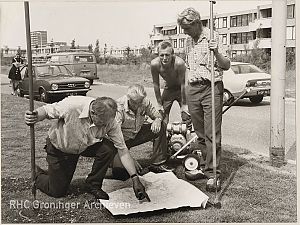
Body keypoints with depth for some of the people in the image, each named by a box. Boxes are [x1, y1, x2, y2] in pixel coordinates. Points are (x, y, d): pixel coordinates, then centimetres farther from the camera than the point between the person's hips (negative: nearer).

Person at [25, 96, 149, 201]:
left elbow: (122, 150, -21)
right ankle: (36, 173, 33)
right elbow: (46, 110, -19)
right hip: (59, 148, -3)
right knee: (57, 192, 0)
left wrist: (135, 178, -26)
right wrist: (35, 117, -42)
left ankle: (93, 184, -3)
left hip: (86, 146, 3)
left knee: (109, 148, -26)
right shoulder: (72, 105, -37)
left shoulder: (110, 121, -26)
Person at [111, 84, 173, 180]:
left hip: (137, 134, 6)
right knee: (120, 172, -27)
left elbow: (157, 115, 5)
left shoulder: (145, 102, -12)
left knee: (161, 126, -11)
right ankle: (113, 159, 11)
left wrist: (158, 120, -24)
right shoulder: (118, 107, -28)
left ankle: (157, 163, -4)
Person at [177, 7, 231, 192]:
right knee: (200, 134, 9)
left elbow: (226, 66, -8)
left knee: (212, 134, -8)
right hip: (193, 89, 6)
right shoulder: (189, 41, 15)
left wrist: (216, 52, -27)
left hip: (211, 88, -6)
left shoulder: (212, 37, -5)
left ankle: (213, 174, -4)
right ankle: (207, 165, 21)